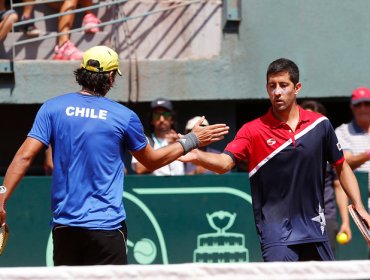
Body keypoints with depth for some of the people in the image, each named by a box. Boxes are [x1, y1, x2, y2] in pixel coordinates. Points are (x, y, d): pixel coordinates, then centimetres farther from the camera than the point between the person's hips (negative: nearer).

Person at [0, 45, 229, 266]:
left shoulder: (52, 108, 2)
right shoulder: (124, 116, -1)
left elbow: (25, 156, -7)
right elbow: (152, 161, 14)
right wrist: (192, 140, 26)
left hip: (64, 225, 3)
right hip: (106, 226, -3)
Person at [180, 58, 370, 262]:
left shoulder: (320, 124, 4)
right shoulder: (253, 130, -5)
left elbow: (341, 167, 15)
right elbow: (224, 162, -19)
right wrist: (196, 155, -39)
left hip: (314, 228, 4)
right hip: (276, 233, -4)